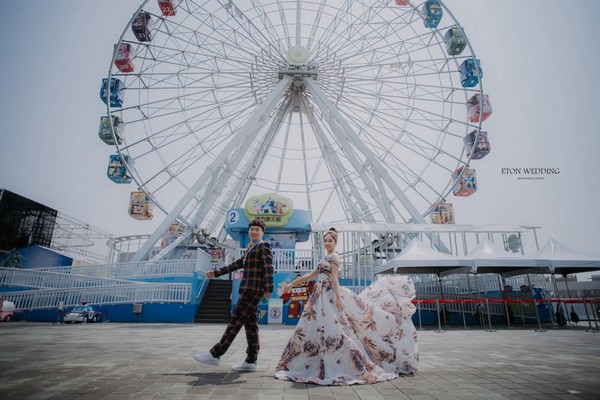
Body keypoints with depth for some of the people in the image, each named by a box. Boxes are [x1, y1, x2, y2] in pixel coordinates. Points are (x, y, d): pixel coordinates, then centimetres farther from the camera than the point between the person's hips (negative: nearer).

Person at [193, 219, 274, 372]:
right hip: (247, 290, 9)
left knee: (236, 321, -5)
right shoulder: (250, 249, 23)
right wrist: (216, 273, 24)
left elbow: (269, 268, -14)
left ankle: (215, 354, -1)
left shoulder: (264, 246, -3)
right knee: (250, 324, 7)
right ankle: (251, 361, 11)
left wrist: (269, 288, -25)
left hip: (253, 290, -9)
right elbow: (236, 264, 27)